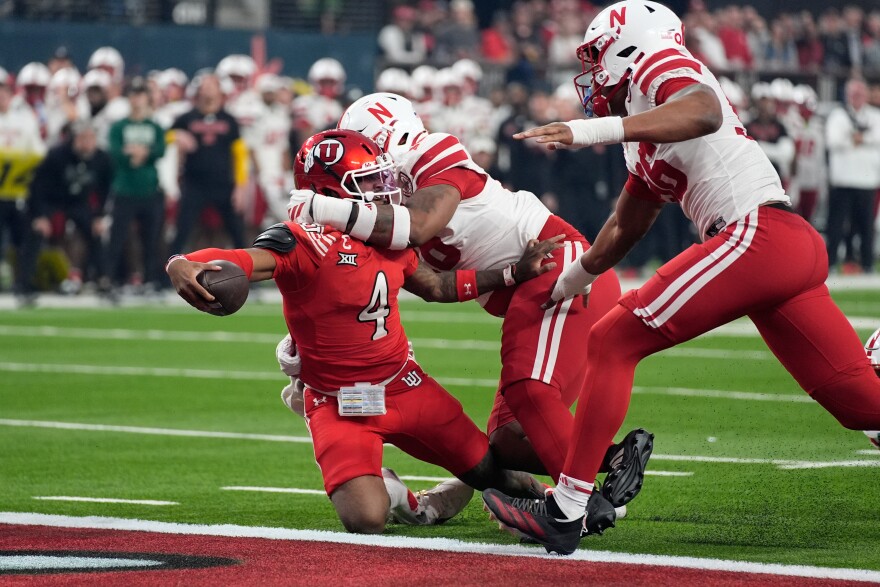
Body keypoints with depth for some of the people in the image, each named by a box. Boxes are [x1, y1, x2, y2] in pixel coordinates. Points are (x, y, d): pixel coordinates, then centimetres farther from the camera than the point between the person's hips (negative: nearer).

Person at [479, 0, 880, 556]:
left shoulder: (660, 67, 2)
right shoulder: (646, 144, 29)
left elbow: (704, 113, -22)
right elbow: (624, 230, 41)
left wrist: (594, 130, -31)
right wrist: (561, 287, 52)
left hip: (759, 233, -10)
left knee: (614, 343, -5)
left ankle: (566, 512, -5)